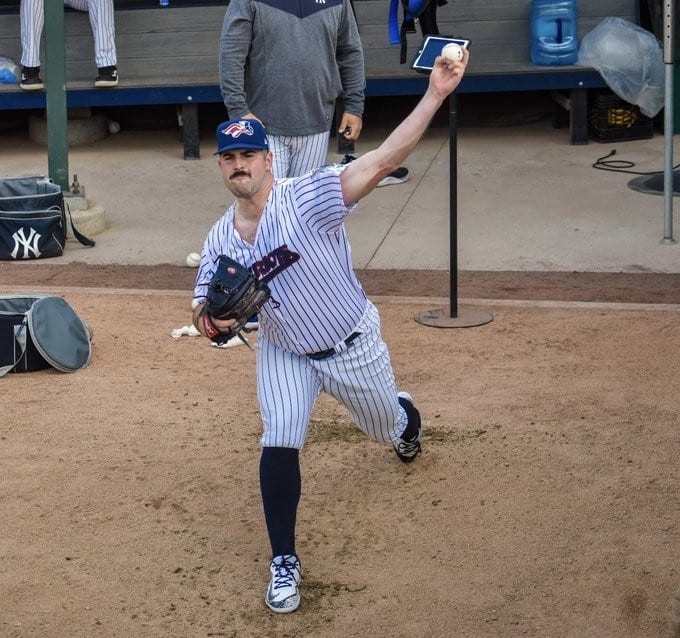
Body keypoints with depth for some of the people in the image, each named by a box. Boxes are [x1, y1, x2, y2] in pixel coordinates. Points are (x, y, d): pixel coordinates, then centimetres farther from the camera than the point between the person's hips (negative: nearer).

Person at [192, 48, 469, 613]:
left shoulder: (308, 198, -29)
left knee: (387, 424, 21)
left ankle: (407, 421, 62)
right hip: (283, 352, 2)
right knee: (279, 444, -15)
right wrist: (209, 317, -27)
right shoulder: (220, 239, -12)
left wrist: (436, 94, -51)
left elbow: (383, 162, -40)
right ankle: (284, 562, 0)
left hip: (353, 346, -2)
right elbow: (206, 311, 0)